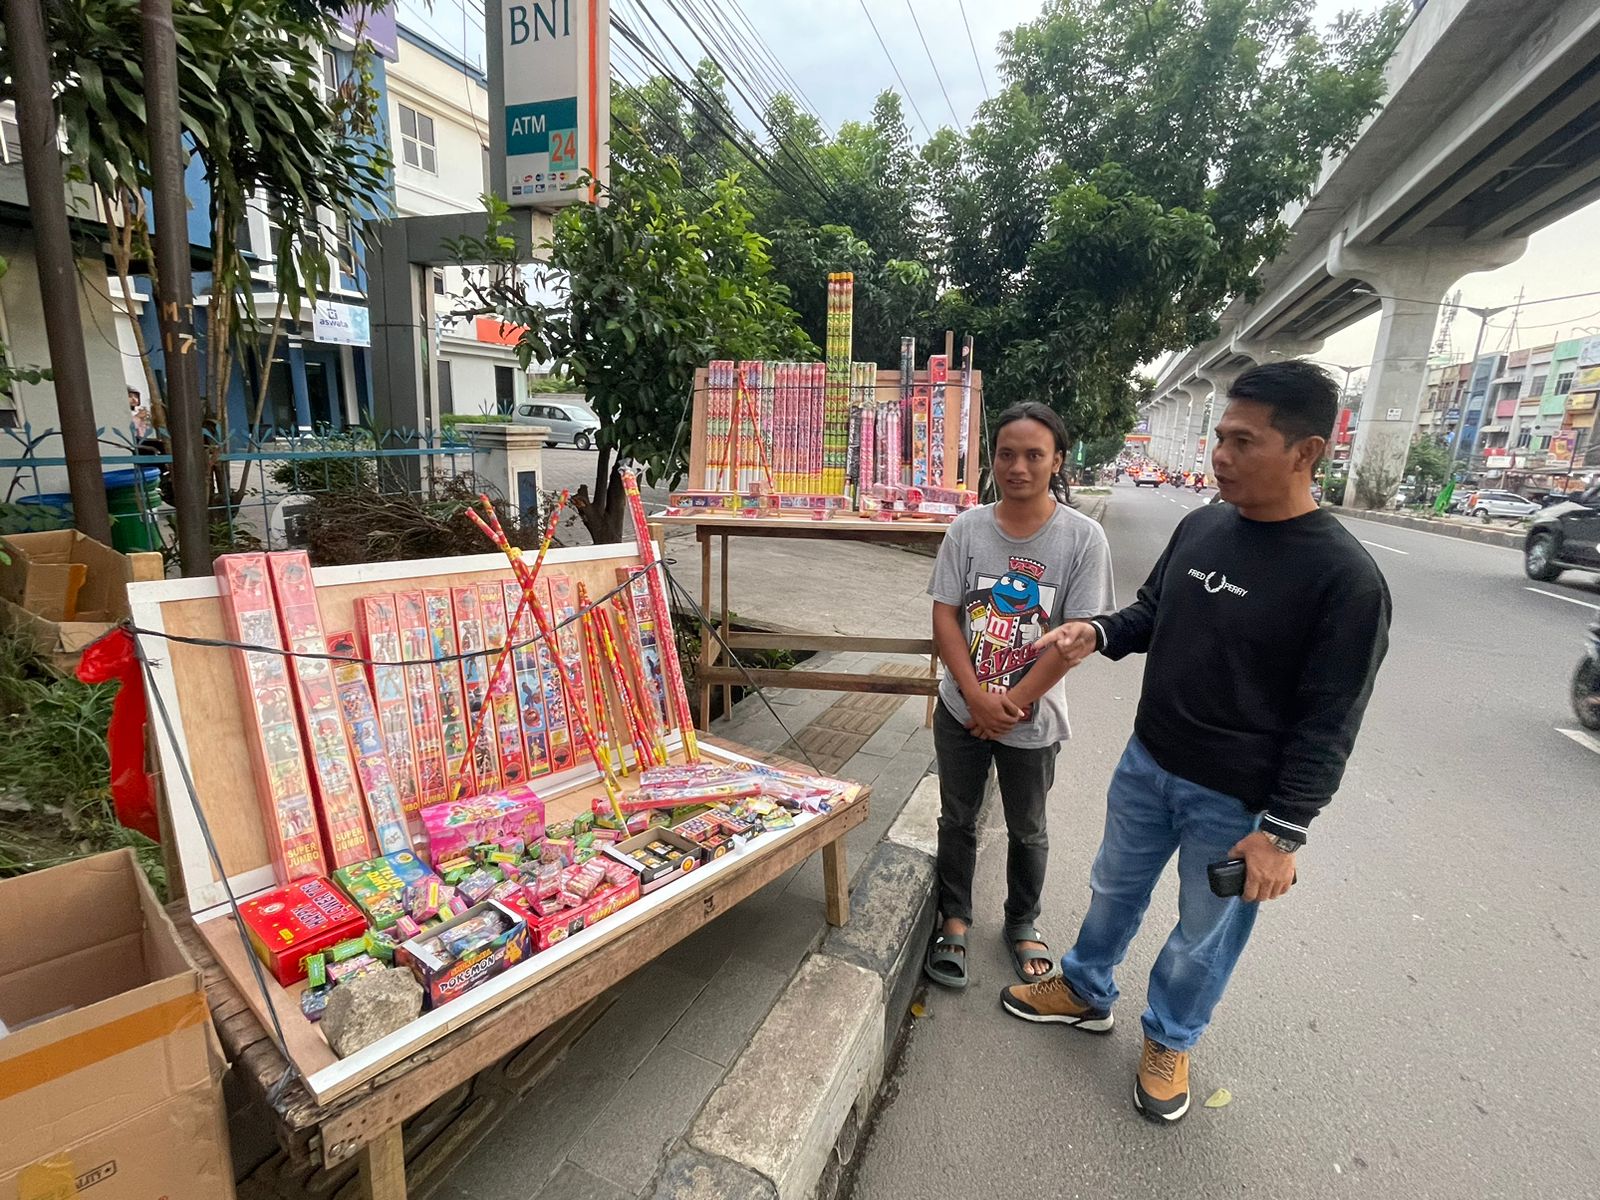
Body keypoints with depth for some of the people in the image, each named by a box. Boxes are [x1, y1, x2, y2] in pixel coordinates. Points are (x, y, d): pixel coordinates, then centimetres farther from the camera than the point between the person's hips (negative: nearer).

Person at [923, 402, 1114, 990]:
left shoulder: (1083, 537, -12)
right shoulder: (967, 528, -7)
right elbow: (944, 617, -7)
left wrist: (1011, 704, -14)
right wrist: (976, 696, -16)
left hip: (1033, 720, -1)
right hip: (961, 710, 2)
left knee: (1027, 830, 19)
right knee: (957, 819, 17)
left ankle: (1022, 924, 43)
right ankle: (954, 919, 39)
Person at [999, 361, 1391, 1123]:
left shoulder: (1345, 576, -20)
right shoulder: (1200, 527, -3)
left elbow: (1328, 724, -18)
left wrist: (1283, 832, -17)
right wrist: (1098, 633, -9)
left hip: (1235, 801, -5)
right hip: (1147, 762, 6)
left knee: (1204, 933, 17)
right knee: (1115, 888, 23)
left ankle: (1169, 1039, 44)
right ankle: (1085, 991, 48)